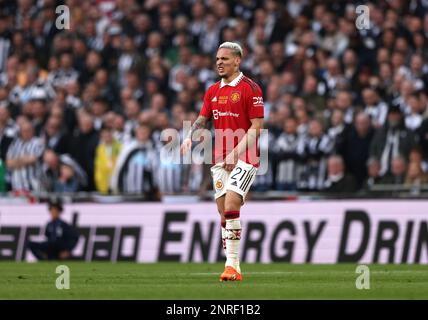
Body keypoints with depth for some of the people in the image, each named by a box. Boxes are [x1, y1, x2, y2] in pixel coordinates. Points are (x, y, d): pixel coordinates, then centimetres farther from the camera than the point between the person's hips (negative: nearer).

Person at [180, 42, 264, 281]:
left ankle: (231, 264, -18)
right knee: (224, 213, 5)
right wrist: (190, 138, -5)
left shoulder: (250, 89, -6)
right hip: (220, 160, 7)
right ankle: (234, 268, 10)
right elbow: (202, 120, 16)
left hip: (244, 158, -7)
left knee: (230, 206, -19)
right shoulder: (213, 91, 14)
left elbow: (256, 127, -9)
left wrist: (236, 153, -17)